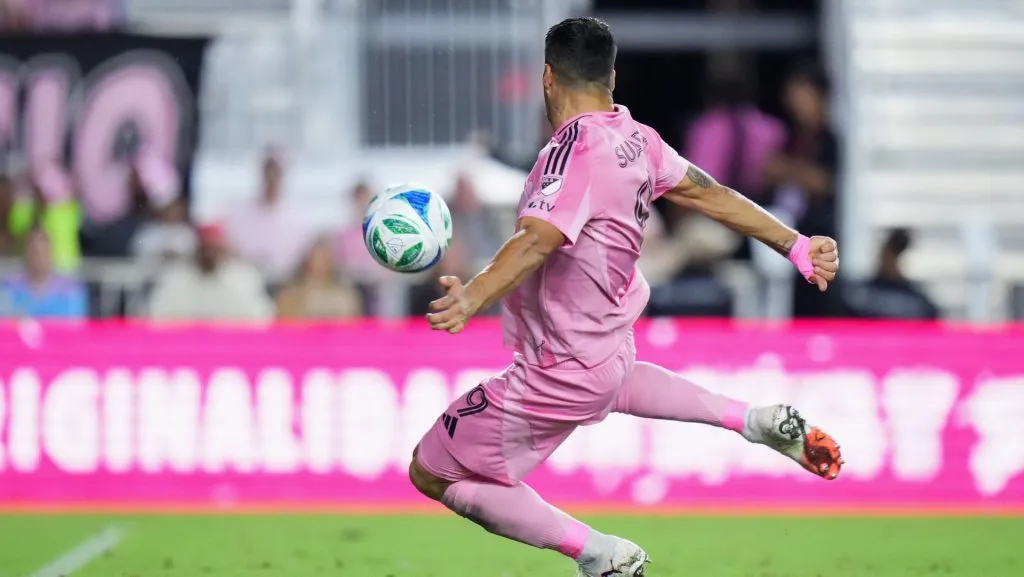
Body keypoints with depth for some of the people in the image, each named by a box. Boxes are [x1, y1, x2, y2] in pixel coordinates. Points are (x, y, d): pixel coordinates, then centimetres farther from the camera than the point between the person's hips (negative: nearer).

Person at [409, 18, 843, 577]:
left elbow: (535, 241, -42)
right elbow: (712, 195, 6)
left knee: (430, 473, 3)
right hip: (612, 342, 9)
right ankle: (754, 421, 34)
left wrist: (470, 298, -55)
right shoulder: (637, 141, -5)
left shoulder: (574, 152, -27)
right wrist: (795, 246, 17)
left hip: (558, 379, -9)